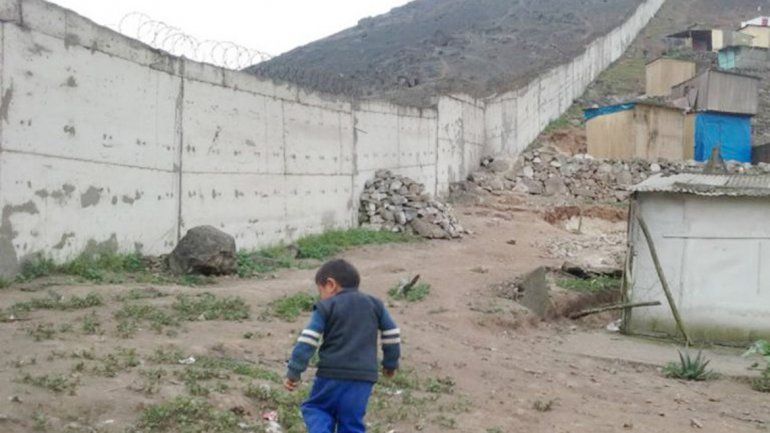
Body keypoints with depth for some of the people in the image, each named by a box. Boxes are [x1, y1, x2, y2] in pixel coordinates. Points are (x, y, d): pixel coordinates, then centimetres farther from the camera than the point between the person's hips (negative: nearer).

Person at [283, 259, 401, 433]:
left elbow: (308, 340, -8)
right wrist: (391, 364, 26)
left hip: (332, 374, -3)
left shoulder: (326, 307, 0)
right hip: (364, 377, 3)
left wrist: (294, 371, -6)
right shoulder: (375, 304, 12)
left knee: (315, 408, 16)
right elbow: (392, 335, 13)